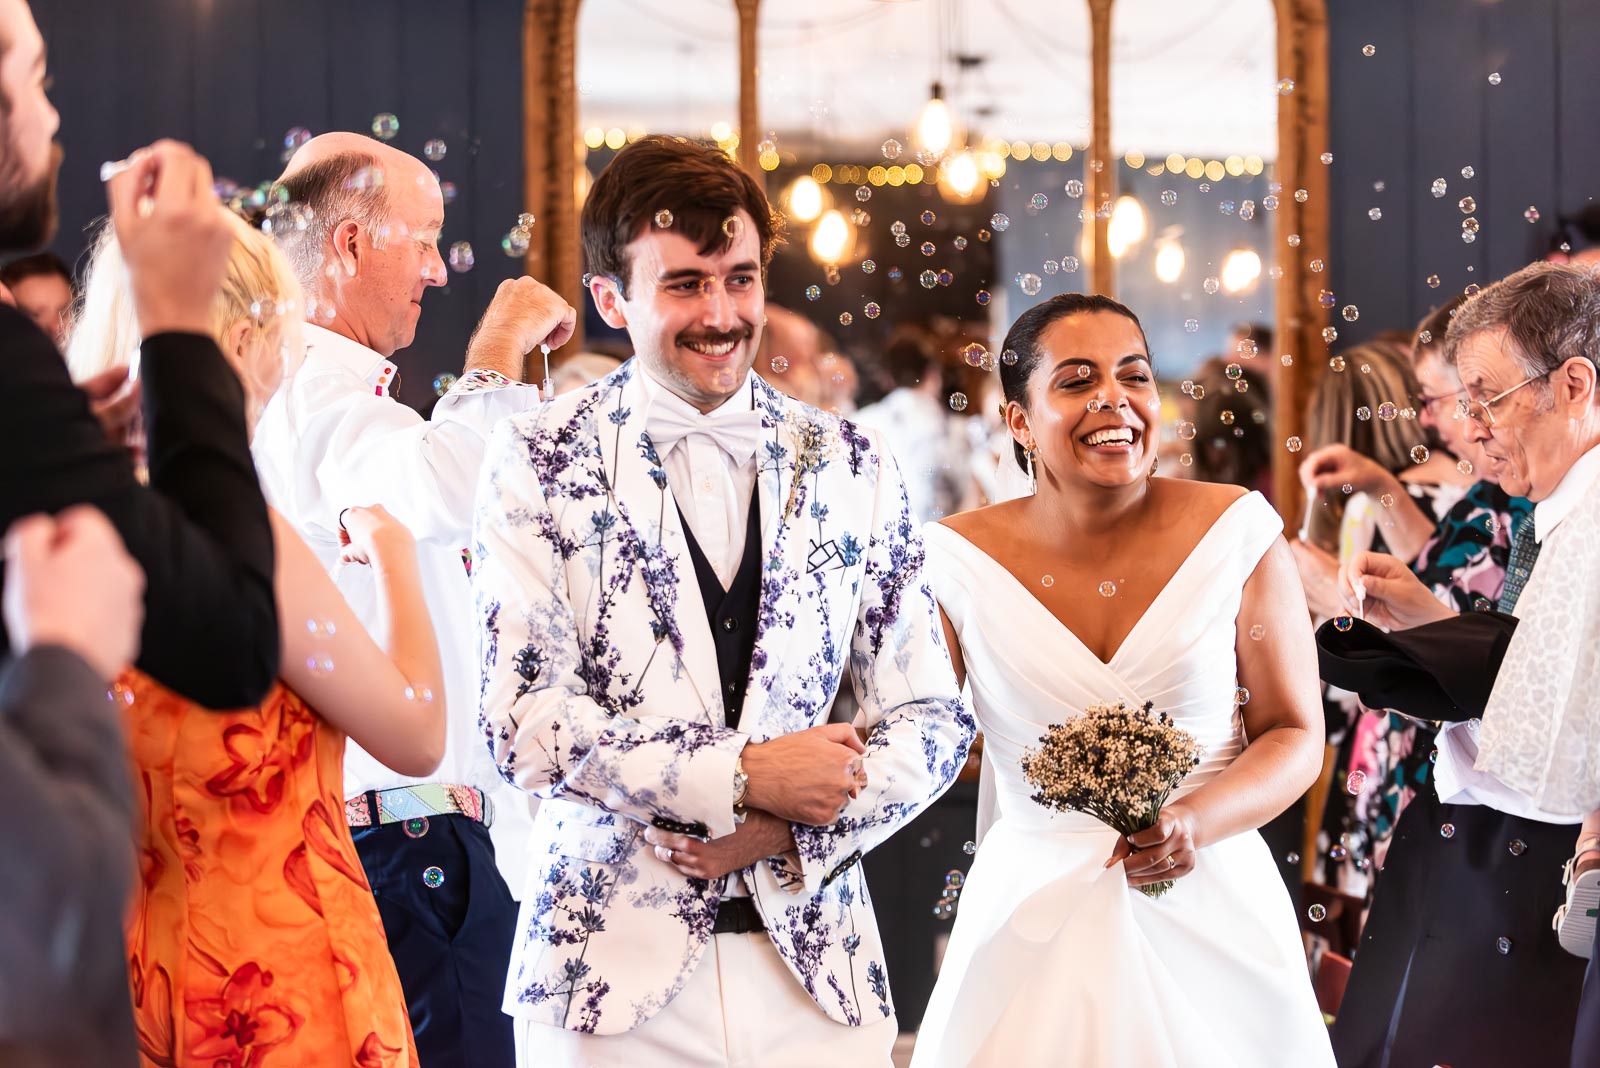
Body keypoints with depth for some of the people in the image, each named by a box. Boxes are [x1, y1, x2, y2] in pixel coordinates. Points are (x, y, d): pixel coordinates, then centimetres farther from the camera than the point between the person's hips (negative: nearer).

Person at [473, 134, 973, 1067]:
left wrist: (789, 828, -8)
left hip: (817, 965, 2)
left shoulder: (852, 467, 6)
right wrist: (739, 778, -14)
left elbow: (933, 718, 7)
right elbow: (525, 718, -10)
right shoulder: (541, 459, -2)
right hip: (614, 969, -2)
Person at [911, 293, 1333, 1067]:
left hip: (1213, 910, 0)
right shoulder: (959, 561, -5)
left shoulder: (1238, 533, -5)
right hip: (1031, 923, 0)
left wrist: (1200, 820, -18)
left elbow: (1295, 734, -1)